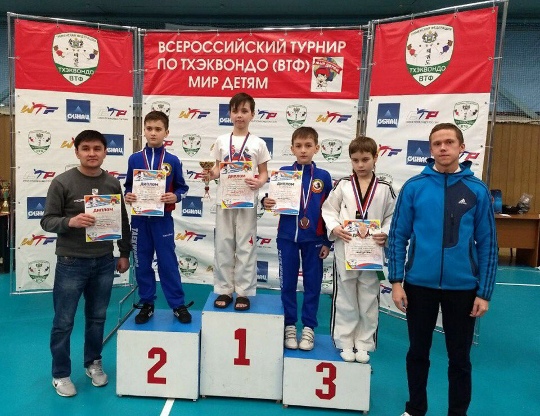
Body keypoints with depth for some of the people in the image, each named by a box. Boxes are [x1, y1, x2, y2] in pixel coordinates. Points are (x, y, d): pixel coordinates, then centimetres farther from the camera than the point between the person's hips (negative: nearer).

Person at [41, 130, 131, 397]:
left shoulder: (112, 183, 3)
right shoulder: (62, 182, -8)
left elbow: (122, 221, 10)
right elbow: (47, 220, -7)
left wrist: (124, 253, 10)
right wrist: (70, 221, -27)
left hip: (104, 262, 3)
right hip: (71, 262, -3)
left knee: (97, 317, 16)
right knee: (63, 322, 7)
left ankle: (93, 363, 36)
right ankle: (61, 374, 26)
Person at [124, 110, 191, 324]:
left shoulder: (173, 161, -2)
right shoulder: (134, 159, 3)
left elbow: (182, 188, 4)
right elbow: (128, 186, 12)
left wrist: (175, 197, -16)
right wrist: (127, 196, -9)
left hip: (162, 219, -2)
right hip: (140, 219, 2)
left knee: (168, 263, 3)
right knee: (142, 263, 10)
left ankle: (178, 304, 16)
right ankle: (146, 304, 25)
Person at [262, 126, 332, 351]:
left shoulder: (323, 177, 1)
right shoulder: (283, 173, 0)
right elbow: (275, 200, 4)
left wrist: (327, 242, 1)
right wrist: (266, 202, -20)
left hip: (314, 239, 0)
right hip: (287, 237, 0)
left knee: (312, 283, 8)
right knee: (288, 283, 8)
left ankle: (308, 327, 23)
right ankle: (289, 326, 23)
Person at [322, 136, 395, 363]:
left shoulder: (384, 188, 1)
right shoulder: (343, 185, 1)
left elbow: (392, 216, 5)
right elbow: (329, 210, 2)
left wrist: (386, 233, -12)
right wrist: (334, 228, -15)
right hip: (345, 249, 0)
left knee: (368, 299, 11)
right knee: (345, 297, 10)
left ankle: (364, 344, 27)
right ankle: (345, 343, 25)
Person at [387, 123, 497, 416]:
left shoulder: (477, 190, -3)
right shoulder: (413, 187, -4)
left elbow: (487, 244, 0)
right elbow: (397, 236, -2)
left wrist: (484, 292, -2)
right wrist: (396, 281, -6)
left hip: (462, 288, 0)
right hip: (419, 284, 0)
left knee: (459, 358, 14)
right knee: (418, 352, 16)